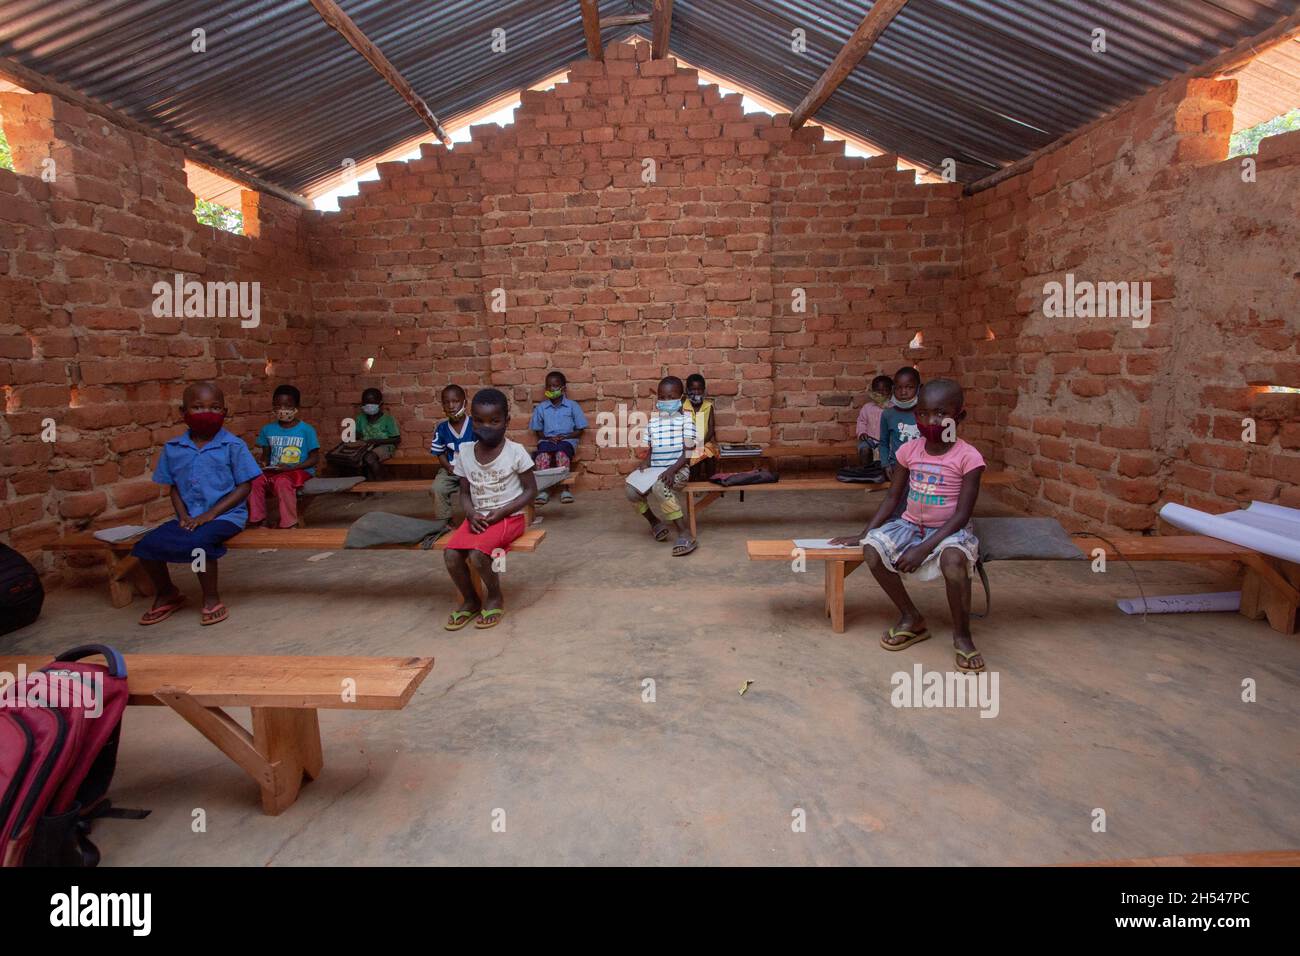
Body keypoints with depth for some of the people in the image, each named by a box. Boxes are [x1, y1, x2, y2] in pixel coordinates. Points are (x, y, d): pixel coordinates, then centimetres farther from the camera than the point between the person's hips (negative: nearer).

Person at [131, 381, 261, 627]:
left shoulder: (233, 446, -7)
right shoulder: (173, 448, 7)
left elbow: (244, 487, -8)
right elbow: (174, 488, 12)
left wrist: (210, 515, -14)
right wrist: (183, 516, -6)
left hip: (225, 515, -5)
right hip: (189, 517, 5)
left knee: (196, 543, -32)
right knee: (146, 547, -10)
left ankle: (211, 599, -8)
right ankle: (166, 593, 19)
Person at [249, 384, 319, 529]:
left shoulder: (306, 430, -4)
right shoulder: (268, 429, 10)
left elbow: (315, 458, -5)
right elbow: (266, 454, 19)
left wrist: (291, 467, -18)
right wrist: (264, 464, -6)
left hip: (299, 471, -4)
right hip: (273, 471, 4)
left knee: (282, 481, -36)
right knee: (255, 480, -27)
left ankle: (289, 525, -27)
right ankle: (255, 522, -14)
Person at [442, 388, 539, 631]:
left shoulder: (515, 451, -10)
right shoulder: (464, 452, 3)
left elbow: (530, 490, -6)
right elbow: (465, 492, 10)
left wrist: (501, 512, -15)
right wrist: (471, 515, -11)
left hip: (509, 517, -4)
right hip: (478, 518, 5)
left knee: (477, 553, -28)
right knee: (451, 554, -19)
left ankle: (495, 597, 2)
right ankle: (470, 600, 8)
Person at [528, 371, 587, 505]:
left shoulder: (572, 406, 7)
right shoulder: (541, 408, 13)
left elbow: (580, 430, 7)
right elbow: (538, 430, 15)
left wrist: (565, 436, -9)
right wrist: (547, 438, -6)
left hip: (567, 439, -2)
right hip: (547, 440, 2)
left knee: (561, 452, -38)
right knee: (542, 453, -35)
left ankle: (565, 489, -34)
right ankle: (544, 489, -33)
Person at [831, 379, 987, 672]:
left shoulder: (968, 457, -14)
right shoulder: (909, 450, -1)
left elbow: (962, 515, -17)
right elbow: (892, 498, 7)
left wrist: (924, 548, -25)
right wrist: (863, 533, -1)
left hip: (949, 530, -4)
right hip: (911, 525, 5)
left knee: (953, 559, -37)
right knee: (872, 549, -22)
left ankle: (962, 634, -10)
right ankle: (911, 618, 1)